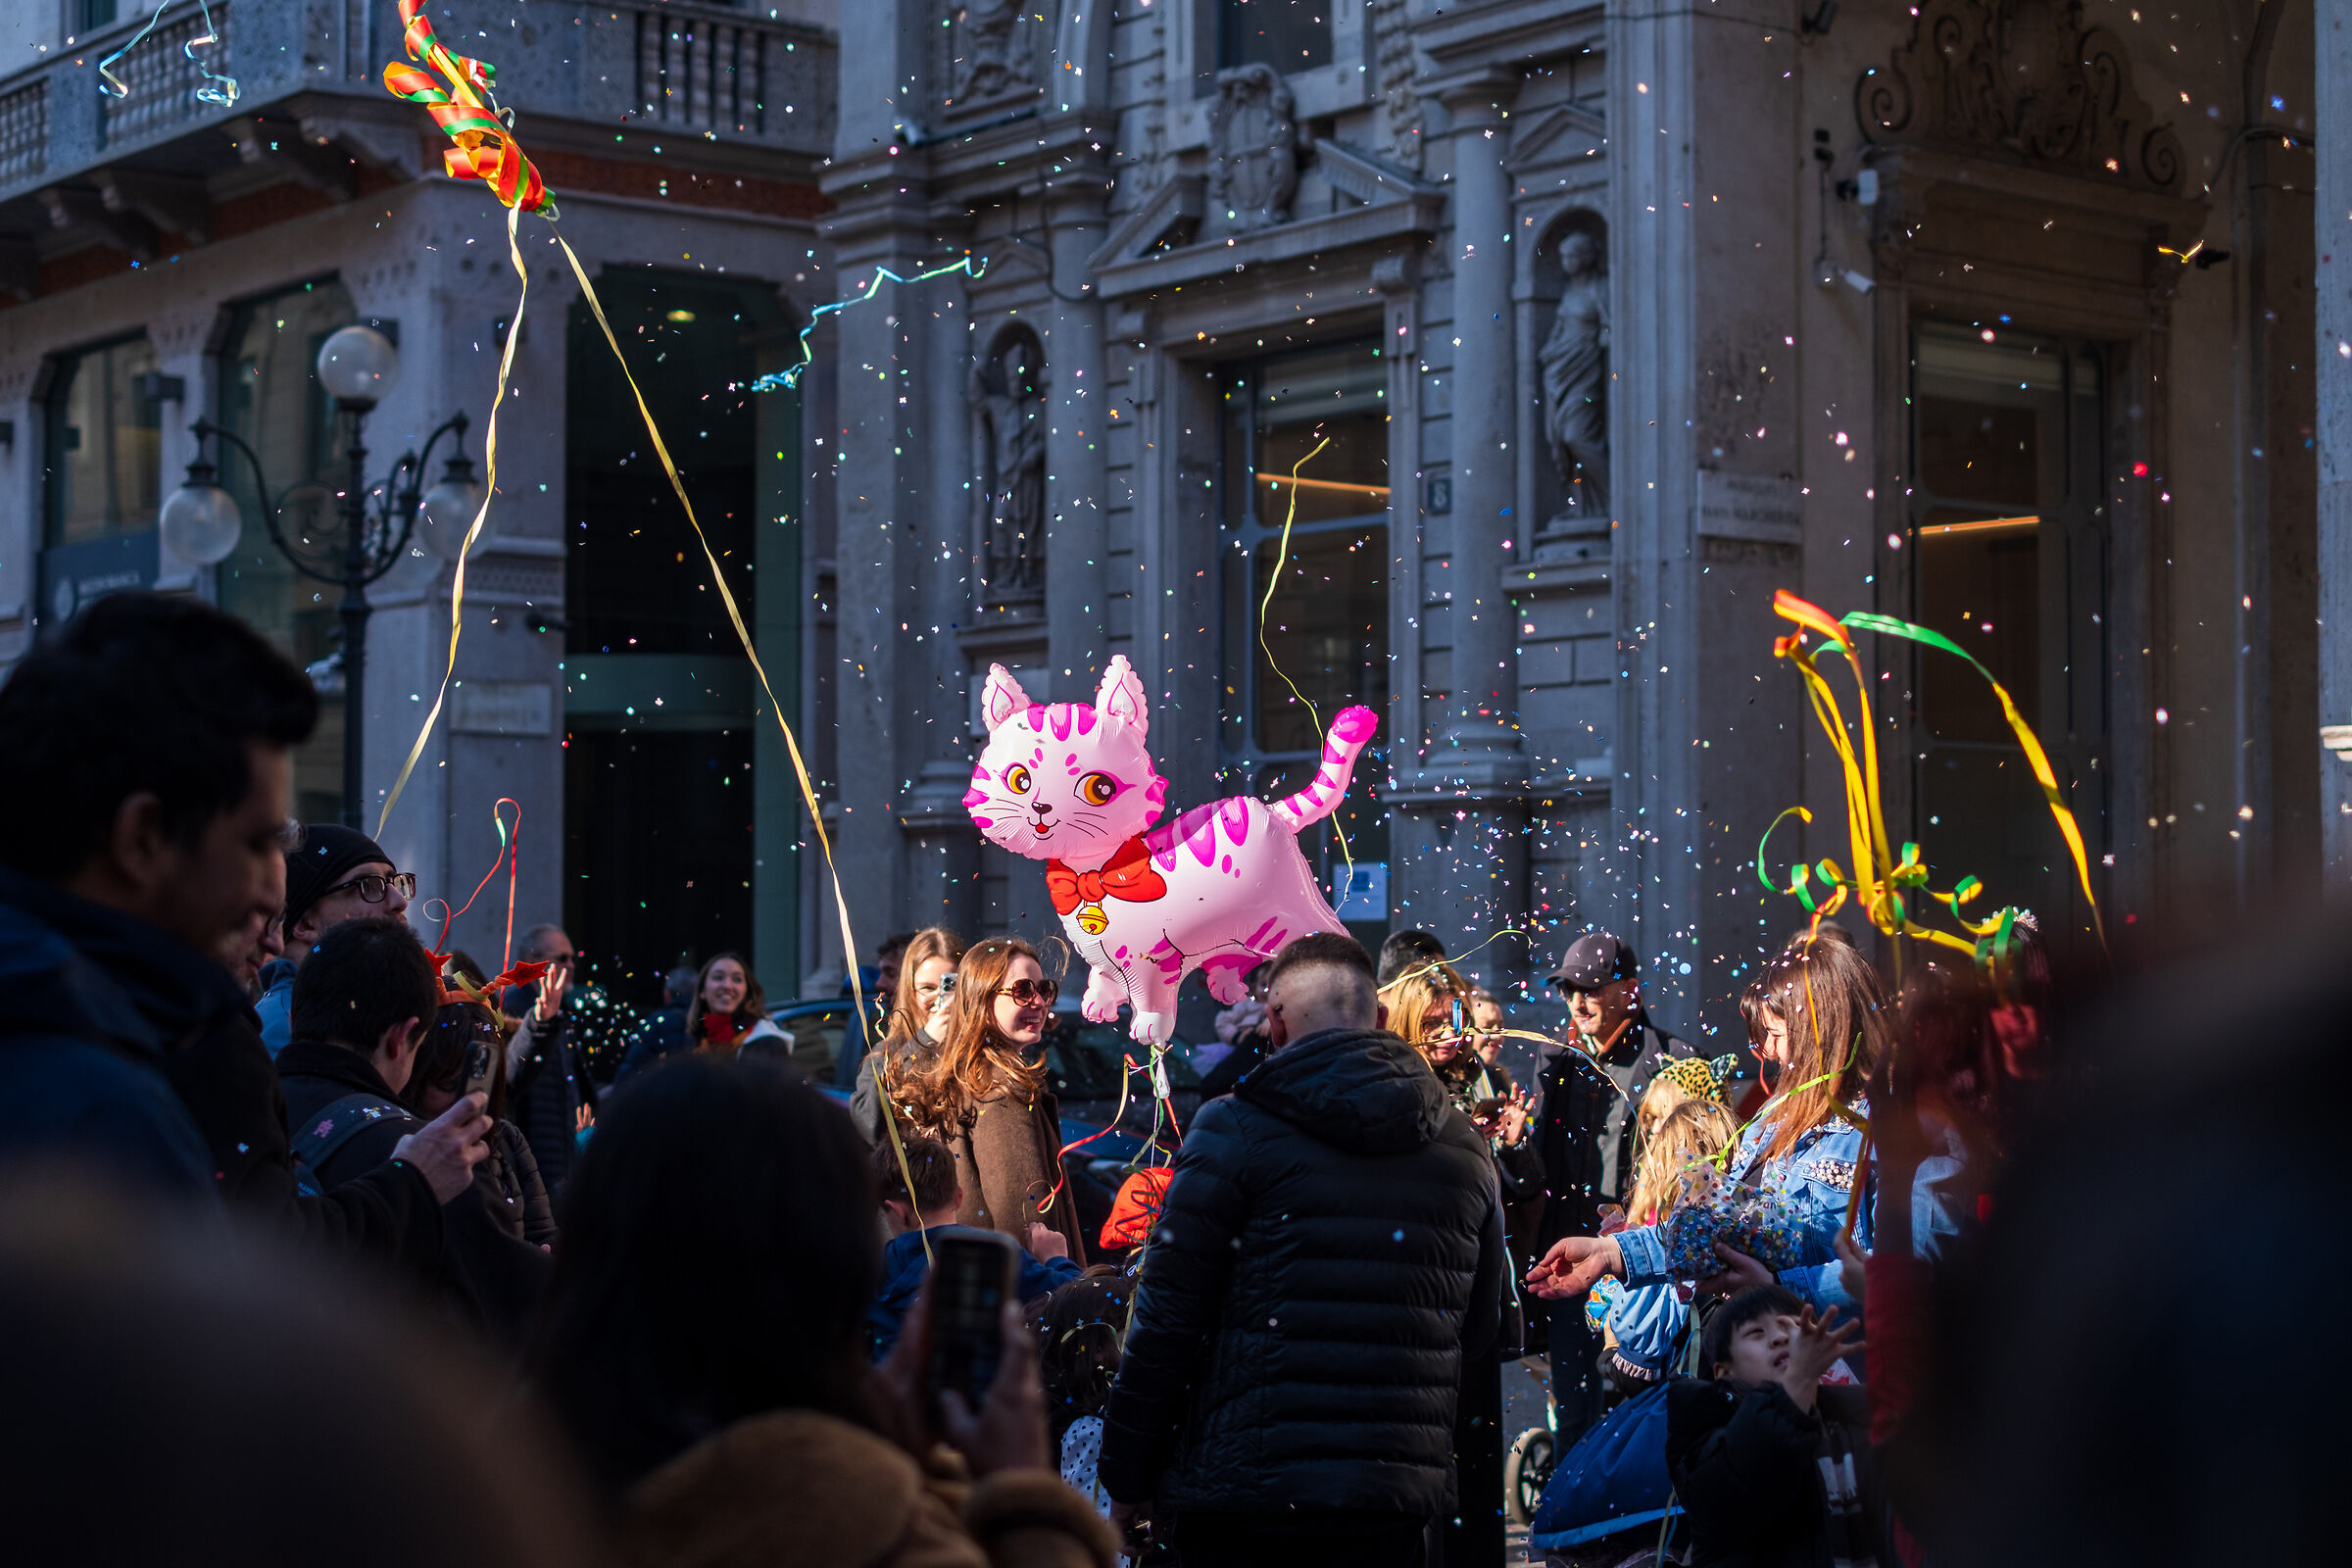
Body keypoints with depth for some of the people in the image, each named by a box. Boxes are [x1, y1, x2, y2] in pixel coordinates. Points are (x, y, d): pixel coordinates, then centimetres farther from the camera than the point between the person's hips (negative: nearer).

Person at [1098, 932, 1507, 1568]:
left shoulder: (1236, 1130, -5)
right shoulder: (1464, 1145, 10)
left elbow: (1167, 1319, -7)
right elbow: (1480, 1330, 17)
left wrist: (1127, 1476, 1)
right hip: (1399, 1502, 4)